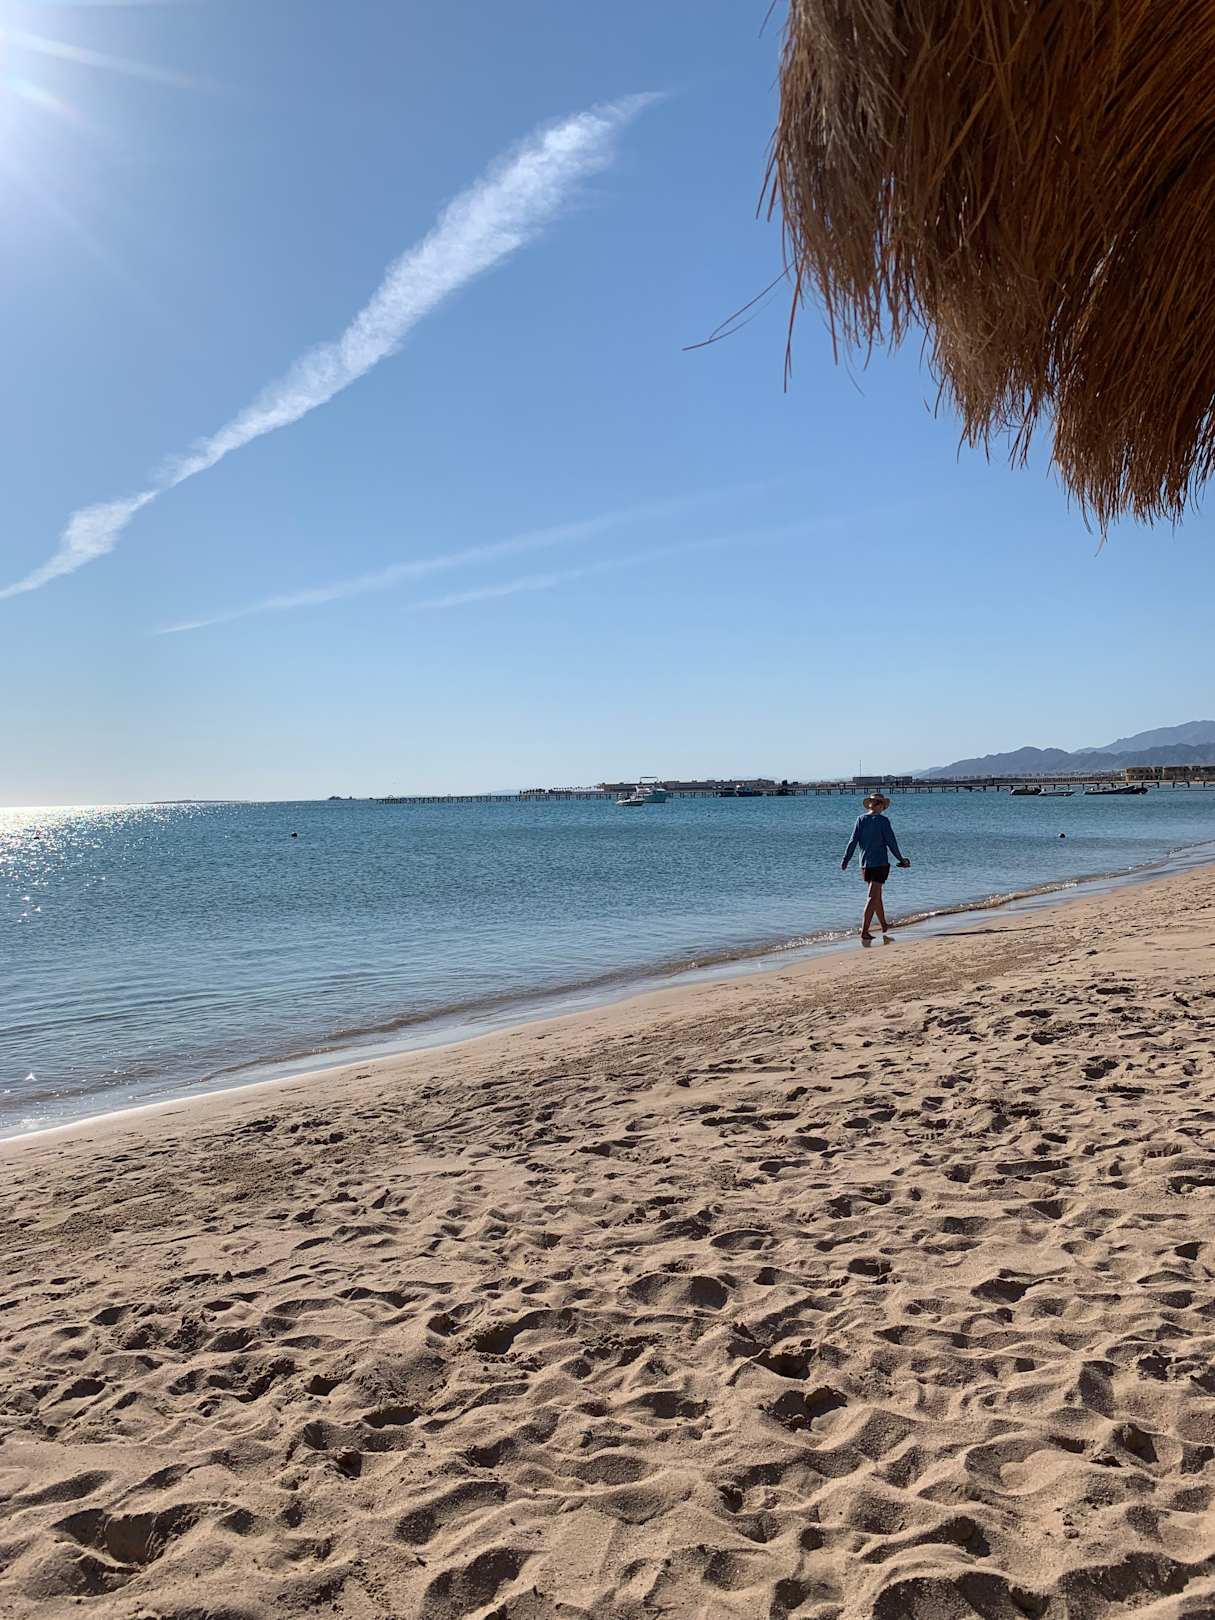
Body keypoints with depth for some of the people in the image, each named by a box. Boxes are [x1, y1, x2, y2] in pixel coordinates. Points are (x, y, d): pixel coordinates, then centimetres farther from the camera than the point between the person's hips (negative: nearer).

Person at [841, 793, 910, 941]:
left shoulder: (861, 819, 1)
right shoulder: (882, 821, -10)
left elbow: (853, 841, -1)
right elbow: (891, 842, -7)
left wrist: (845, 861, 2)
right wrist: (901, 859, 7)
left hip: (865, 864, 5)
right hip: (880, 863, -5)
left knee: (877, 895, 20)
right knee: (873, 897, -6)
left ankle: (884, 925, 35)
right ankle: (864, 931, -13)